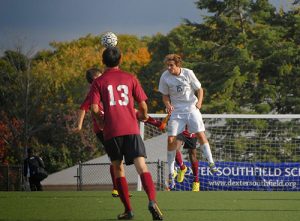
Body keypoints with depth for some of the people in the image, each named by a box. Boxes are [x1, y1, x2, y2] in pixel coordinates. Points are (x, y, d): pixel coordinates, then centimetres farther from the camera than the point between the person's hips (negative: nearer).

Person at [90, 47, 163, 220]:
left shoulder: (99, 82, 5)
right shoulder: (130, 78, 8)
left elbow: (95, 108, -5)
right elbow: (143, 104, 8)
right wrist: (144, 115, 29)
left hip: (111, 131, 0)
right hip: (131, 128, 0)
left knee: (118, 168, 13)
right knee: (142, 166, -8)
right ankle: (152, 201, -31)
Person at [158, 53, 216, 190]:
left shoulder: (188, 73, -7)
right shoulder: (165, 77, -5)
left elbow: (199, 89, 3)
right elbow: (165, 96, 6)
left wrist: (199, 102, -15)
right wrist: (168, 105, -15)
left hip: (191, 108, -1)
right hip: (176, 111, 1)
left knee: (200, 134, -13)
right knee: (171, 140, -8)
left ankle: (211, 164, 2)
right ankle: (171, 172, 2)